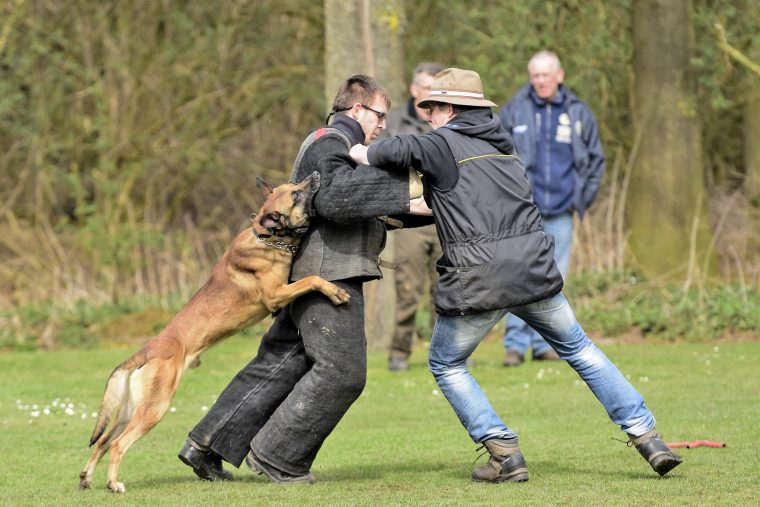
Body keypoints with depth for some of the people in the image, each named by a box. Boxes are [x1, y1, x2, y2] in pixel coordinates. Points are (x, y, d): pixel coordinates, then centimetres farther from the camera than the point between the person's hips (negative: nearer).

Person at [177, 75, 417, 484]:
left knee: (280, 362, 12)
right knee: (340, 371, -9)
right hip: (327, 271, -11)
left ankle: (206, 443, 14)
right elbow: (334, 197, -28)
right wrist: (398, 181, -29)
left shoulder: (332, 143, 25)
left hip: (312, 275, 11)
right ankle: (275, 455, -4)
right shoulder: (330, 143, -11)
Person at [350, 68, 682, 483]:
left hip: (477, 284, -6)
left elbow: (400, 151, -22)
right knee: (579, 349, 20)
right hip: (534, 272, 6)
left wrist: (358, 152, -4)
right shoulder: (503, 148, 20)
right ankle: (647, 437, 13)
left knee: (446, 365, 16)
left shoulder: (445, 145, -3)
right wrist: (428, 205, 30)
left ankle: (505, 454, 6)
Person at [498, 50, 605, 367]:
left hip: (561, 212, 2)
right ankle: (515, 343, -5)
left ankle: (543, 343, 13)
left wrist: (582, 199, 8)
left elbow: (595, 160, 15)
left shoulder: (579, 114, 5)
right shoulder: (514, 112, 0)